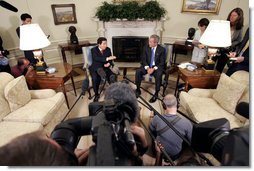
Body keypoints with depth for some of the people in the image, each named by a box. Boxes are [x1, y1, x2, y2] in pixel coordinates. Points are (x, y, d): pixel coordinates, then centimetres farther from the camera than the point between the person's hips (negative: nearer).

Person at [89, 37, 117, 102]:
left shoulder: (108, 49, 8)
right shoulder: (93, 50, -3)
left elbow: (110, 59, 8)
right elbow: (96, 58, -21)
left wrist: (109, 63, -17)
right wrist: (107, 58, -32)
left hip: (105, 67, 3)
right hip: (95, 68, -3)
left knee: (113, 76, -28)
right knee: (95, 78, -32)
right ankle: (96, 95, -9)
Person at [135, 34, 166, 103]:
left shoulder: (162, 49, -7)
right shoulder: (146, 47, 0)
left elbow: (162, 62, -8)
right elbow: (143, 59, -1)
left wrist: (154, 68, -24)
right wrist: (147, 68, -19)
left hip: (157, 67, -3)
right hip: (147, 66, 3)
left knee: (158, 75, -35)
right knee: (138, 71, -24)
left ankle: (156, 94, -19)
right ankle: (138, 89, -7)